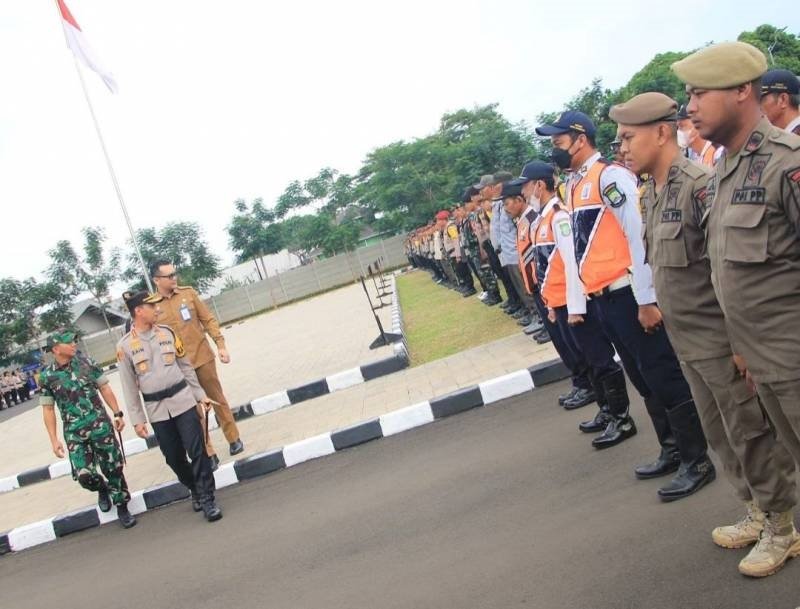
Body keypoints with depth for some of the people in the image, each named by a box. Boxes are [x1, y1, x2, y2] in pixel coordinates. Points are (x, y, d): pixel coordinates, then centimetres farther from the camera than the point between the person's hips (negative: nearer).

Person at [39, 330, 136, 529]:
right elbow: (48, 409, 3)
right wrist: (54, 440, -1)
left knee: (113, 467, 3)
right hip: (74, 432, -1)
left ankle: (121, 506, 21)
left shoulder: (86, 362, 0)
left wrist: (118, 414, 4)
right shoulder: (47, 376, -2)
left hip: (100, 424, 1)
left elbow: (104, 388, 7)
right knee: (83, 475, -8)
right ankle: (102, 489, 26)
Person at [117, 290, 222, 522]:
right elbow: (129, 386, 0)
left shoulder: (167, 333, 3)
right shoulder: (125, 345, -4)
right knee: (174, 457, 9)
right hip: (157, 410, 0)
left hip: (183, 400, 1)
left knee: (197, 450, -6)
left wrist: (200, 394, 10)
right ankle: (195, 490, 32)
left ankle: (207, 499, 1)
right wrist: (137, 420, -1)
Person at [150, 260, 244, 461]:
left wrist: (220, 345, -3)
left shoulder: (188, 293, 1)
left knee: (218, 399, 12)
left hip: (203, 358, 2)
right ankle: (208, 454, 13)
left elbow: (208, 320, 4)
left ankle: (234, 439, 27)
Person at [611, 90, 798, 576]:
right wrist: (657, 310, 18)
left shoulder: (699, 185, -19)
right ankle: (758, 514, 34)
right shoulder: (652, 194, 8)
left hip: (721, 341, -9)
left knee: (752, 434, 5)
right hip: (688, 342, 9)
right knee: (721, 436, 18)